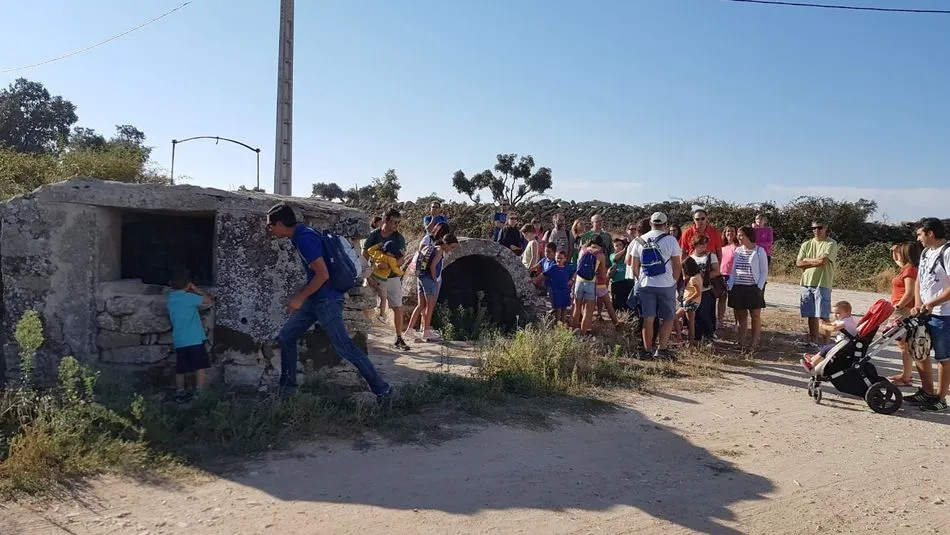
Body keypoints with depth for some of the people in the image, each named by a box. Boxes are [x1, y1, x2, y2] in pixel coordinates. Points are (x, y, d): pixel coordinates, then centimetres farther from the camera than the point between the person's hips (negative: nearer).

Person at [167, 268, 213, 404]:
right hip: (195, 340, -7)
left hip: (179, 342, 7)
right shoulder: (189, 297, -11)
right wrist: (195, 289, 6)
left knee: (180, 369, 14)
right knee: (201, 368, 1)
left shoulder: (169, 300, 8)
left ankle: (180, 394, 21)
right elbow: (208, 300, -4)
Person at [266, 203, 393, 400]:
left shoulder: (305, 239, -19)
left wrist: (300, 298, -15)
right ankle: (288, 386, 24)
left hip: (327, 300, -10)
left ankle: (382, 389, 0)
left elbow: (322, 275, -24)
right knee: (286, 336, 13)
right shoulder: (300, 236, 12)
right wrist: (299, 295, 15)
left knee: (344, 347, -7)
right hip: (315, 299, 10)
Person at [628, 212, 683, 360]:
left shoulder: (640, 240, 4)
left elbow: (634, 266, 7)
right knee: (668, 318, 8)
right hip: (666, 285, -3)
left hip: (645, 285, 3)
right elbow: (677, 265, -4)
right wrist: (674, 281, 9)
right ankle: (661, 349, 0)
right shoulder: (670, 240, -6)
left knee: (648, 319, 7)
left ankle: (648, 351, 11)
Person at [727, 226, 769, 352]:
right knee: (740, 316, 7)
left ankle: (753, 344, 5)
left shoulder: (759, 251, -4)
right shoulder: (737, 250, 10)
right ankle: (741, 343, 13)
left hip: (753, 288, -5)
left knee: (755, 316, 0)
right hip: (738, 288, 5)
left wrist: (759, 287, -12)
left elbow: (764, 271, -3)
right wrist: (730, 286, 4)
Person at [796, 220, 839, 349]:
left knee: (822, 315, -6)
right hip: (807, 283, 5)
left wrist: (807, 260, 0)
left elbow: (822, 261, -15)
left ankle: (823, 341, -3)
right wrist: (816, 262, -7)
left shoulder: (831, 244, -2)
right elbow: (798, 263, 4)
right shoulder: (806, 245, 13)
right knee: (811, 315, 9)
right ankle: (813, 340, 16)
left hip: (822, 284, -5)